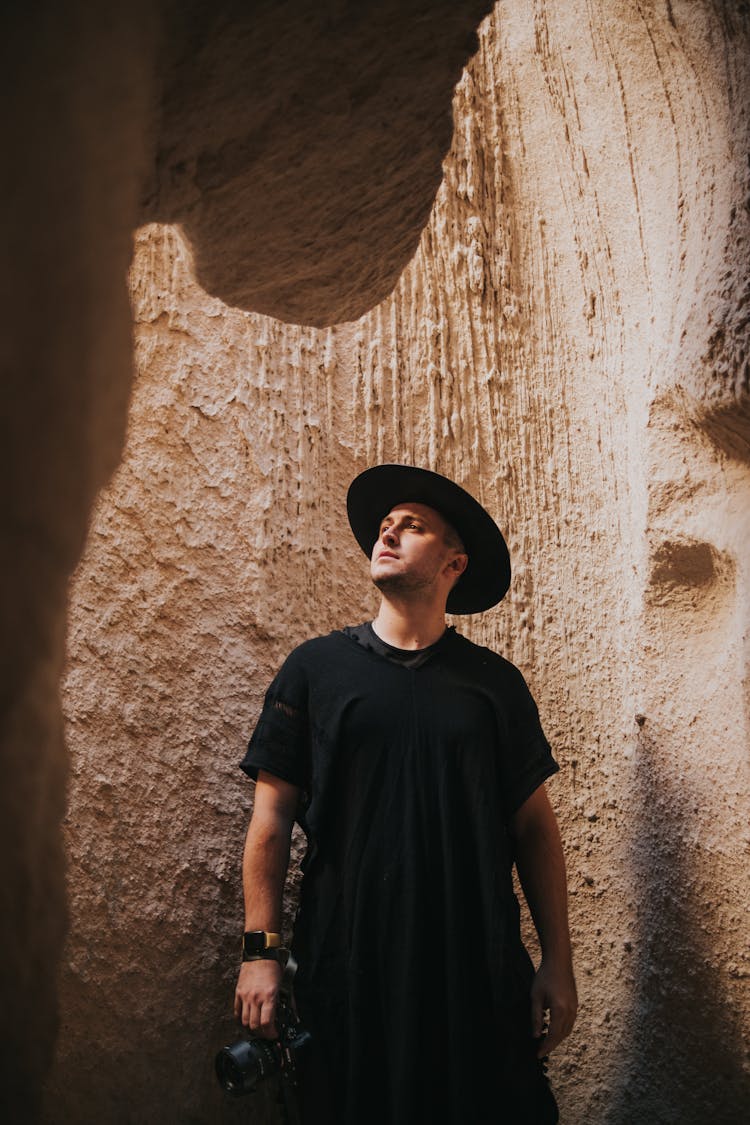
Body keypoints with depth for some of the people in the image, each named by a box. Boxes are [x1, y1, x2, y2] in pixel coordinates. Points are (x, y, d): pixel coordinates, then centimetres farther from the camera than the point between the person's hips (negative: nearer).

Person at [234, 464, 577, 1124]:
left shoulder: (495, 681, 3)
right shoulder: (315, 667, 1)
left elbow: (534, 826, 5)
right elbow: (272, 816, 1)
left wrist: (558, 963, 1)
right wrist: (261, 951, -4)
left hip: (481, 971, 1)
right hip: (347, 967, 0)